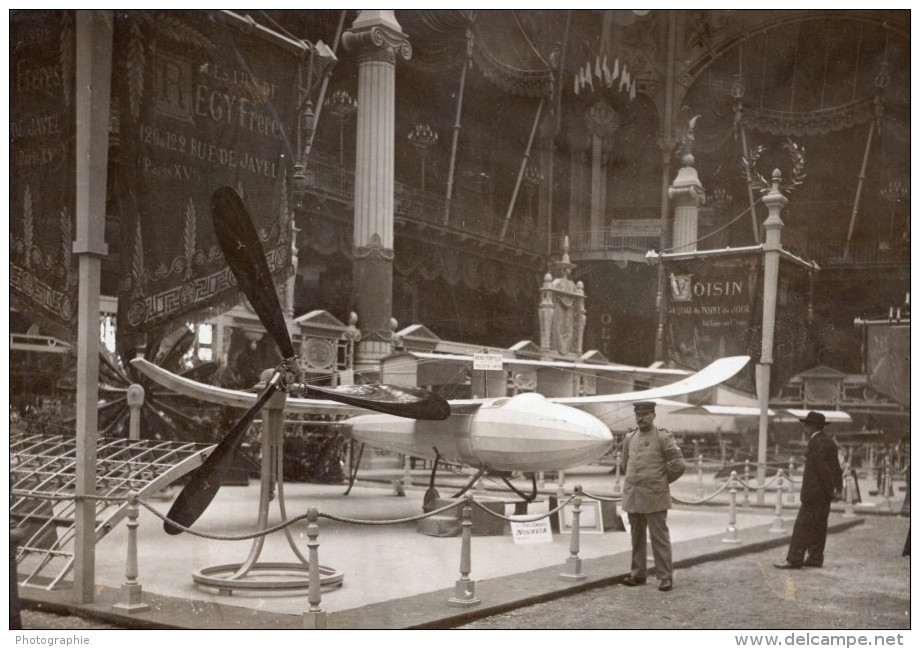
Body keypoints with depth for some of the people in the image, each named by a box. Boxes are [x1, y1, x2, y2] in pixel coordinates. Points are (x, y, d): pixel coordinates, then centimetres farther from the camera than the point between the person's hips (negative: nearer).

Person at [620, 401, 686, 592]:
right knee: (636, 537, 12)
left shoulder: (664, 437, -6)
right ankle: (637, 574, 21)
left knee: (659, 537, -3)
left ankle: (665, 577, 2)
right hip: (632, 496, 5)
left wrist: (661, 481, 3)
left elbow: (678, 465, -8)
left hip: (654, 497, -5)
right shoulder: (630, 438, 9)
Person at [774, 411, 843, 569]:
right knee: (819, 526, 12)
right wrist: (838, 487, 12)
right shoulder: (829, 442, 14)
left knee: (803, 525, -8)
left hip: (814, 493, -10)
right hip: (824, 493, 10)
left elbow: (823, 469, -19)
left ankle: (794, 559, -7)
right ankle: (815, 558, 16)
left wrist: (831, 490, -13)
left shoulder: (816, 444, -17)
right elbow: (836, 468, 15)